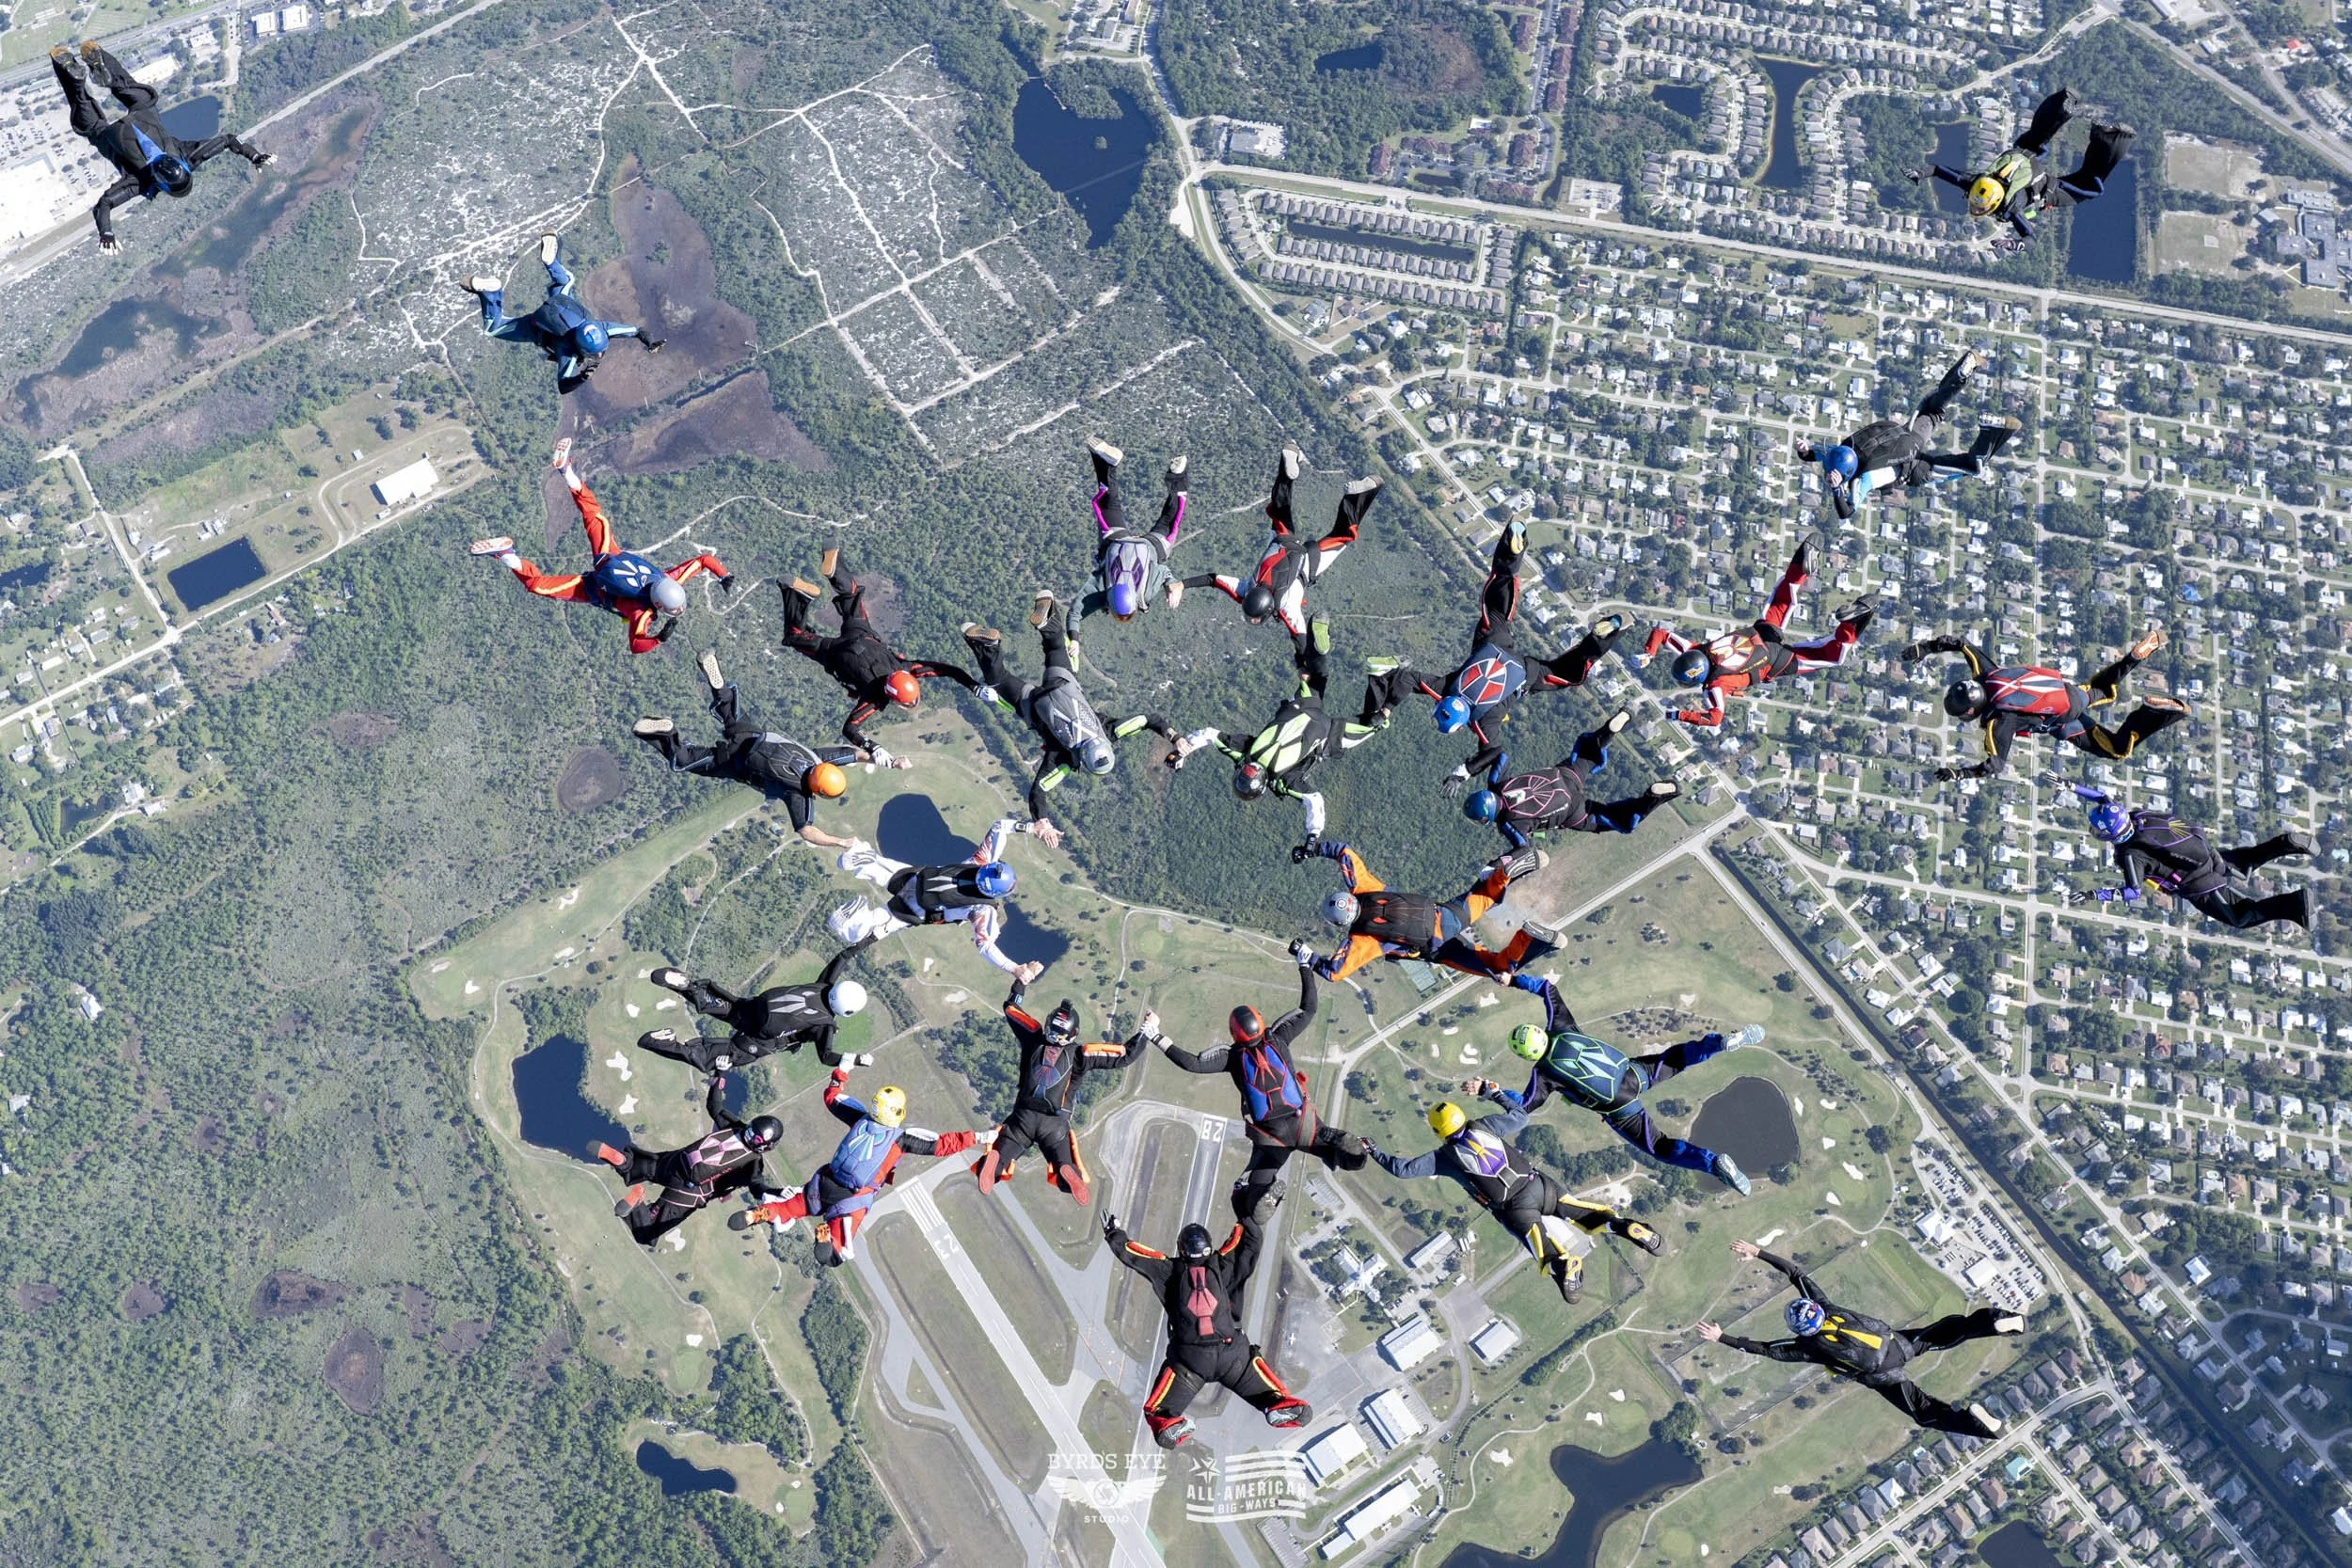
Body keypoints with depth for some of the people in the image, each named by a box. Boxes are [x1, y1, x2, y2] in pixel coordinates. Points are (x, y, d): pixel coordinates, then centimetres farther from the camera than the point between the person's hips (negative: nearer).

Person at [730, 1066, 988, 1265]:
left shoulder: (862, 1118, 2)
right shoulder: (902, 1137, -9)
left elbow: (832, 1097, 18)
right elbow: (942, 1144, -13)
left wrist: (842, 1070, 32)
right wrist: (978, 1138, -11)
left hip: (824, 1185, 4)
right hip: (853, 1200, -4)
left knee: (788, 1208, 24)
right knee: (837, 1255, -7)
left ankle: (760, 1213, -5)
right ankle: (828, 1237, -39)